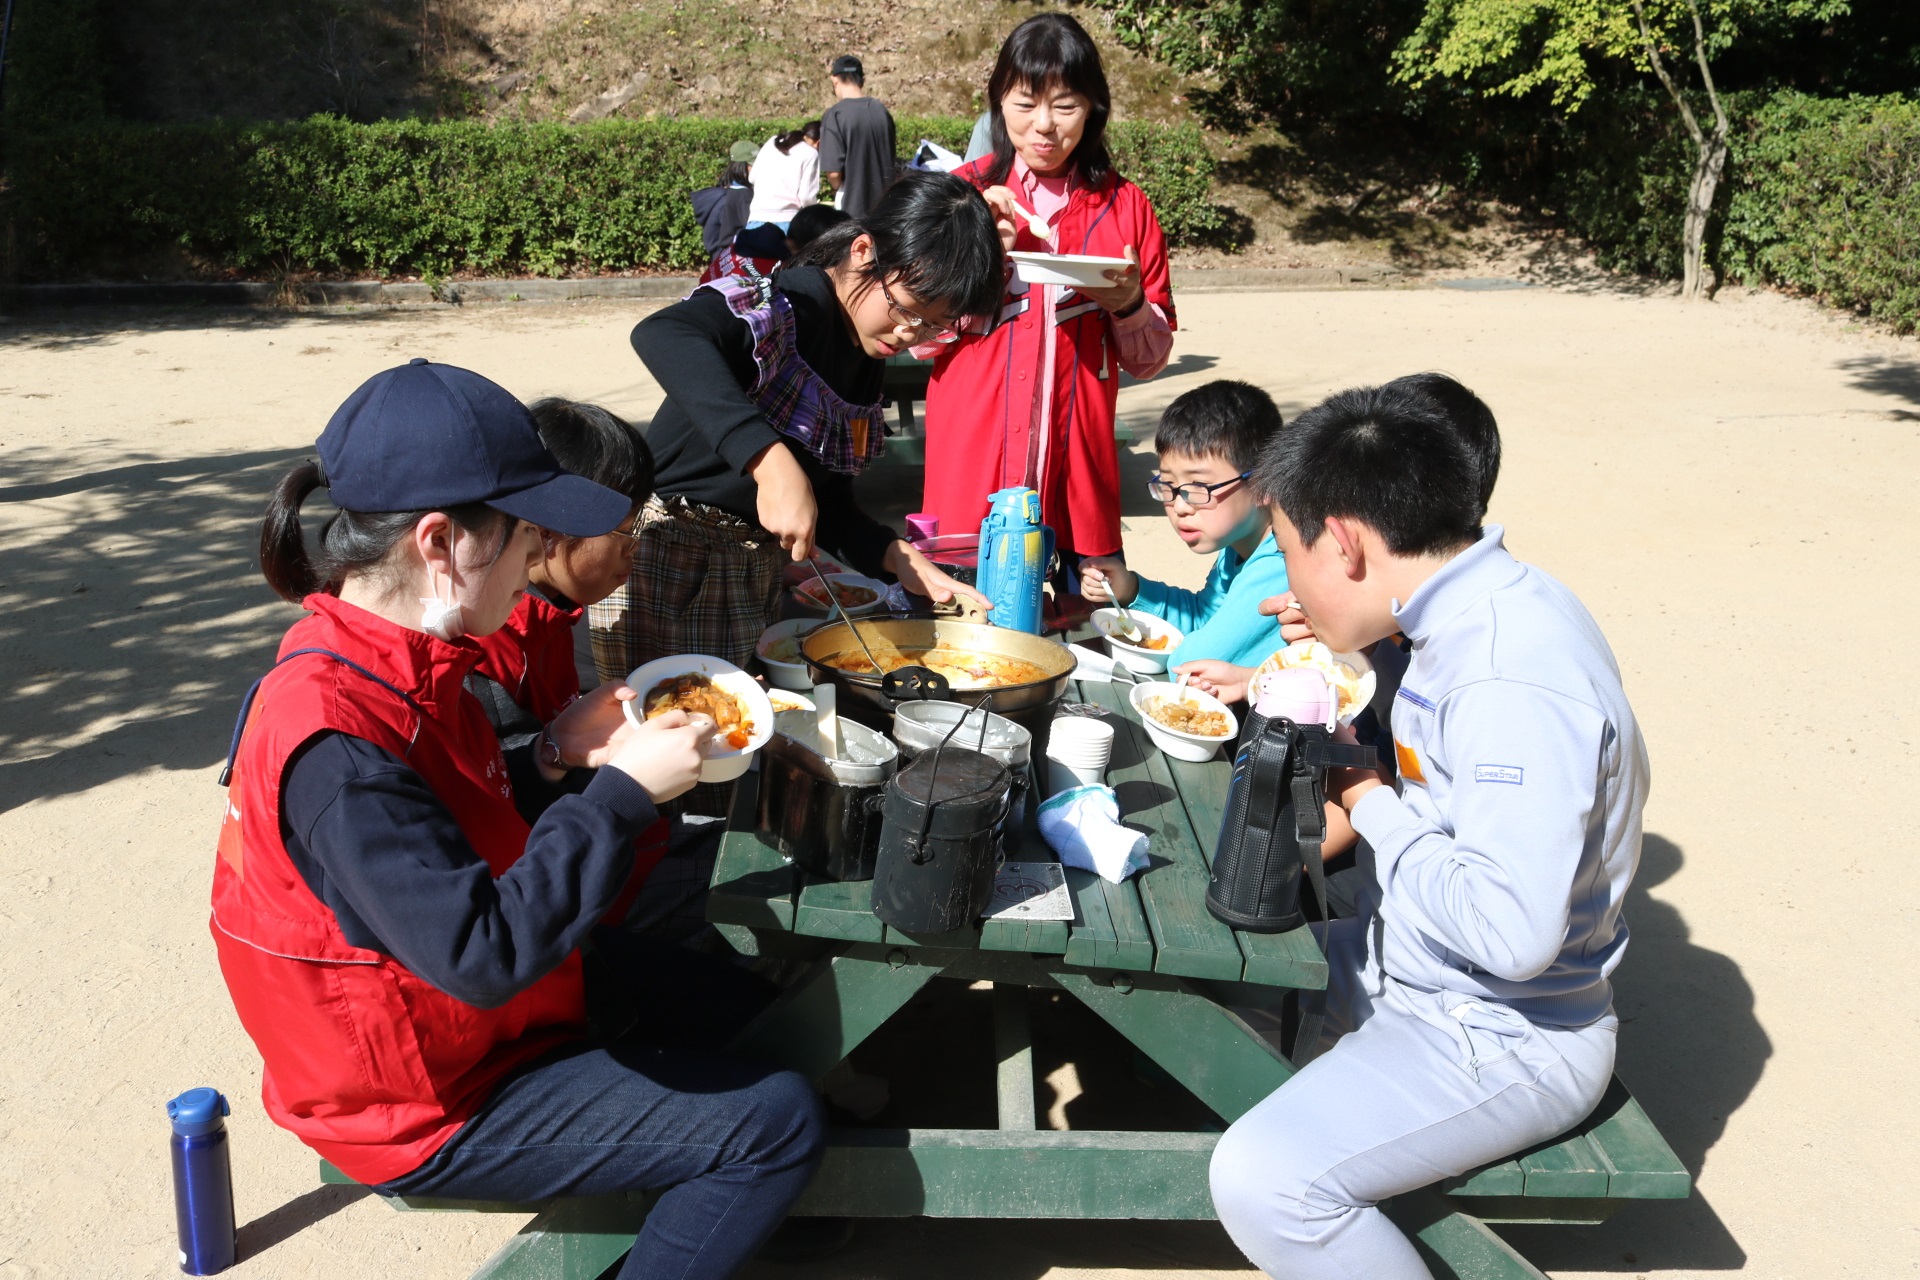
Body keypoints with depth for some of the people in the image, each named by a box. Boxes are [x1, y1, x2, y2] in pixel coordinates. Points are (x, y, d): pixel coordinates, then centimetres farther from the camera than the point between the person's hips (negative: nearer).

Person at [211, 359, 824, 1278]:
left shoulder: (392, 666, -2)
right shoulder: (337, 736, -33)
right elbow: (481, 954, -35)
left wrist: (557, 754, -6)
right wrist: (624, 791, -28)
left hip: (466, 1020, 10)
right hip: (429, 1109, -10)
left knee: (729, 1001, 24)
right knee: (779, 1123, -11)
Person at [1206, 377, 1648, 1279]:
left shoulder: (1514, 680, -29)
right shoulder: (1478, 612, 1)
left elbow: (1513, 930, -34)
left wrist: (1369, 804, -21)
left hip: (1501, 1035, -10)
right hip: (1412, 971, 10)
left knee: (1264, 1182, -25)